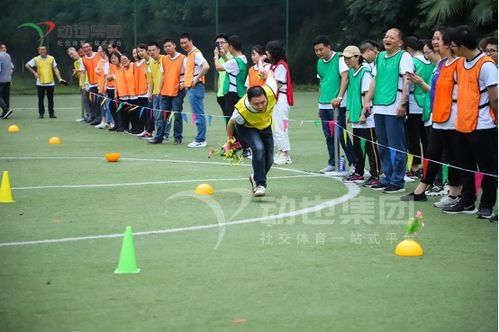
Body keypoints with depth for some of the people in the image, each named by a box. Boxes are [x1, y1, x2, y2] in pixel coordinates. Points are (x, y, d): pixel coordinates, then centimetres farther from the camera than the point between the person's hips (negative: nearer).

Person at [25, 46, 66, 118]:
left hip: (50, 83, 0)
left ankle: (51, 113, 11)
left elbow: (55, 69, 4)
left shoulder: (51, 58, 3)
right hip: (40, 83, 0)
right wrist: (34, 72, -4)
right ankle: (41, 113, 13)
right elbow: (27, 65, 5)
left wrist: (59, 79, -5)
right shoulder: (36, 59, 1)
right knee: (40, 99, 4)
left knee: (50, 99, 3)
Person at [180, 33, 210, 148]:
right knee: (197, 114, 11)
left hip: (196, 87, -10)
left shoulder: (196, 53, -11)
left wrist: (197, 79, -20)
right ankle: (200, 139, 14)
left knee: (198, 114, -8)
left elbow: (206, 66, -26)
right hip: (190, 88, 10)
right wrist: (185, 83, 18)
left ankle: (200, 140, -6)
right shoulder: (188, 55, 18)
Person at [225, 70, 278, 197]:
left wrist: (268, 72, 8)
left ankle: (256, 178, 34)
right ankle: (260, 184, -20)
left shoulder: (270, 92, -39)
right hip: (246, 128, -4)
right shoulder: (241, 110, -41)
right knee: (259, 148, -31)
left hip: (265, 125, 4)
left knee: (269, 160, 3)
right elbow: (231, 123, -17)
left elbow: (270, 74, -16)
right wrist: (230, 141, -1)